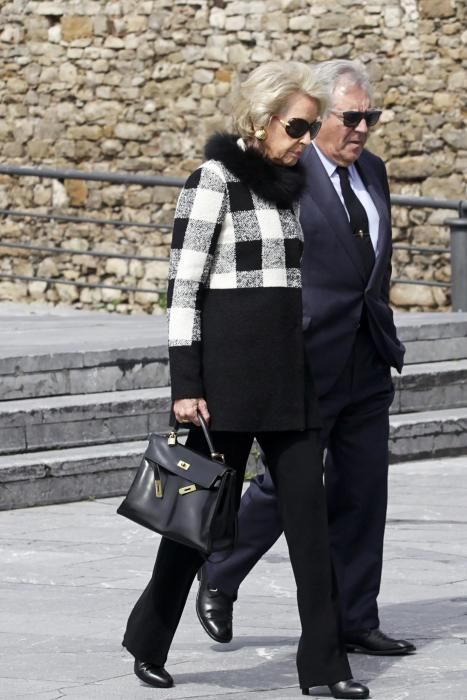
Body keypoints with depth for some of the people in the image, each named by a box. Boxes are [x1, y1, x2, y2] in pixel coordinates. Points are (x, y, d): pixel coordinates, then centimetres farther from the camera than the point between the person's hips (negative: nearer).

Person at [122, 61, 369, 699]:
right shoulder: (215, 180, -8)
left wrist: (309, 374, 18)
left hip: (290, 367, 6)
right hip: (229, 364, -6)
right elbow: (182, 286, -10)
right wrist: (185, 384, -15)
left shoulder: (291, 184, 13)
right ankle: (149, 641, 19)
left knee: (308, 506, 0)